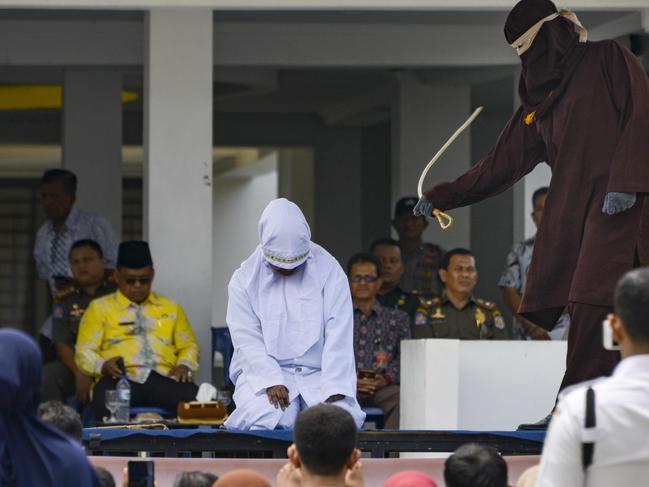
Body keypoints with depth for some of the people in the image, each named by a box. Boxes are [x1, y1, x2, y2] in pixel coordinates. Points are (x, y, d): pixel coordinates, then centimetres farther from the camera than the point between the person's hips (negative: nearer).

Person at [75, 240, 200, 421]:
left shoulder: (171, 308, 28)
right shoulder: (100, 308, 18)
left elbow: (188, 345, 26)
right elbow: (84, 352, 10)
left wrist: (185, 365, 3)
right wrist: (103, 365, -13)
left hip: (162, 378, 2)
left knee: (194, 399, -32)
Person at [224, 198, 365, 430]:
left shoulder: (329, 271, 4)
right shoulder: (245, 279, 4)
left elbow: (339, 334, -5)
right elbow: (247, 339, -4)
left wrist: (334, 389, -17)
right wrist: (271, 381, -19)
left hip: (318, 376, 1)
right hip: (264, 374, -1)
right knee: (265, 418, -32)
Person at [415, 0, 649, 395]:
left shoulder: (608, 60, 7)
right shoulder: (538, 103, 25)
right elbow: (501, 165, 27)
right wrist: (441, 197, 26)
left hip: (617, 203, -7)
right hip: (567, 209, 7)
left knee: (595, 302, -17)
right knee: (542, 310, -5)